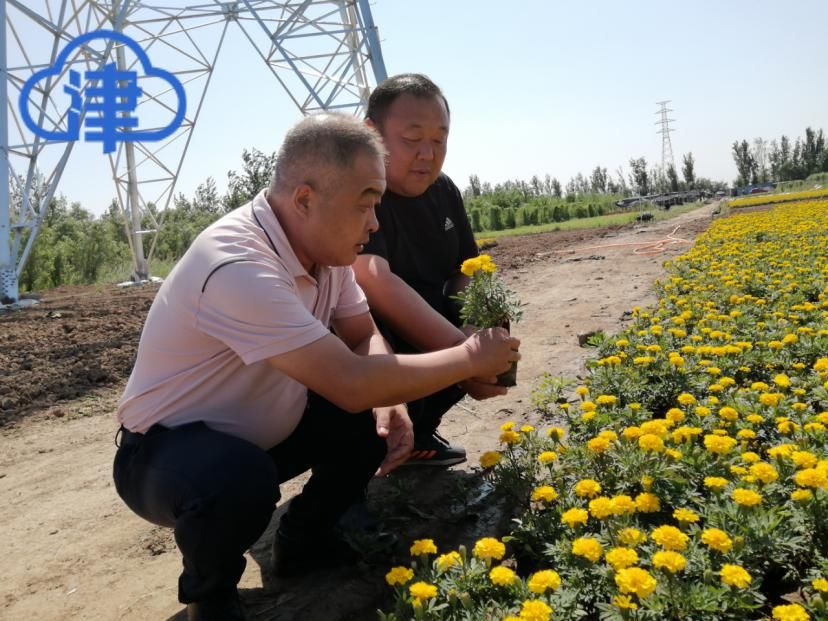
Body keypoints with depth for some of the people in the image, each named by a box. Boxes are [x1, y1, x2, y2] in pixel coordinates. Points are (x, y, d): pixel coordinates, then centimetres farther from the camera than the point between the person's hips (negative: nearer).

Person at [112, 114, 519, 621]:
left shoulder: (322, 244, -8)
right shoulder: (238, 266, -34)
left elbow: (364, 337, 2)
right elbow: (352, 384, -36)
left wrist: (389, 401, -20)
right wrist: (470, 358, -24)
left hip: (262, 429, 8)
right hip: (166, 448, -7)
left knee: (380, 418, -7)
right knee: (241, 481, -38)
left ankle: (304, 541, 17)